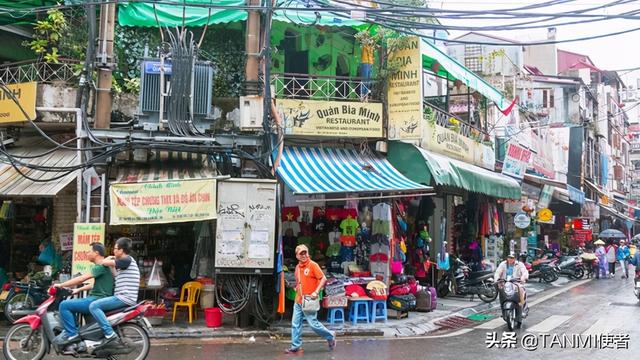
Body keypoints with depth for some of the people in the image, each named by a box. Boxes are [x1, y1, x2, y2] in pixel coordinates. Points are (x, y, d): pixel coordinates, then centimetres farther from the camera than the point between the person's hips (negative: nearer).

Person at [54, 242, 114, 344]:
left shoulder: (101, 266, -15)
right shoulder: (103, 265, 18)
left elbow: (81, 279, -19)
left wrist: (60, 285, -11)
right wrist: (78, 290, 23)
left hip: (98, 300, -11)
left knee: (64, 305, -15)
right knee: (69, 303, 23)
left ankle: (72, 333, -12)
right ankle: (70, 329, 21)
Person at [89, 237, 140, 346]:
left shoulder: (127, 260, -11)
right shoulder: (125, 261, 22)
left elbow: (105, 262, -17)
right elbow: (117, 277, 27)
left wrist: (109, 259, 5)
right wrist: (111, 266, 20)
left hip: (124, 298, -11)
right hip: (124, 298, 11)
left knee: (93, 306, -20)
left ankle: (109, 333, -25)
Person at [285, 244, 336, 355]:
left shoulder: (313, 265, -9)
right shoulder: (297, 267, 11)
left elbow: (323, 279, -13)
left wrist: (316, 292, -19)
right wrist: (297, 288, 8)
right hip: (298, 300, 7)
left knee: (313, 323, -3)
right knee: (295, 324, 4)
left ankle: (330, 337, 18)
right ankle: (295, 347, 11)